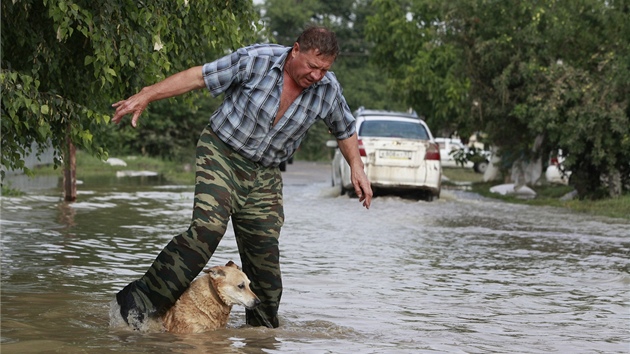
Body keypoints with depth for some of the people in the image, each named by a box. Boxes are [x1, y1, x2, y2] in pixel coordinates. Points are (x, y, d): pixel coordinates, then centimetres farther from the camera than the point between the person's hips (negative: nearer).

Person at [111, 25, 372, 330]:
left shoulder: (327, 90, -4)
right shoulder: (256, 60, -16)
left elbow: (345, 130, 17)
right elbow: (199, 76, -12)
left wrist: (356, 167, 5)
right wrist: (146, 96, -15)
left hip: (264, 176, 5)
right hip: (221, 155, -4)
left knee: (264, 255, 2)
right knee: (208, 228, -25)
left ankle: (262, 328, 20)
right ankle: (140, 301, -22)